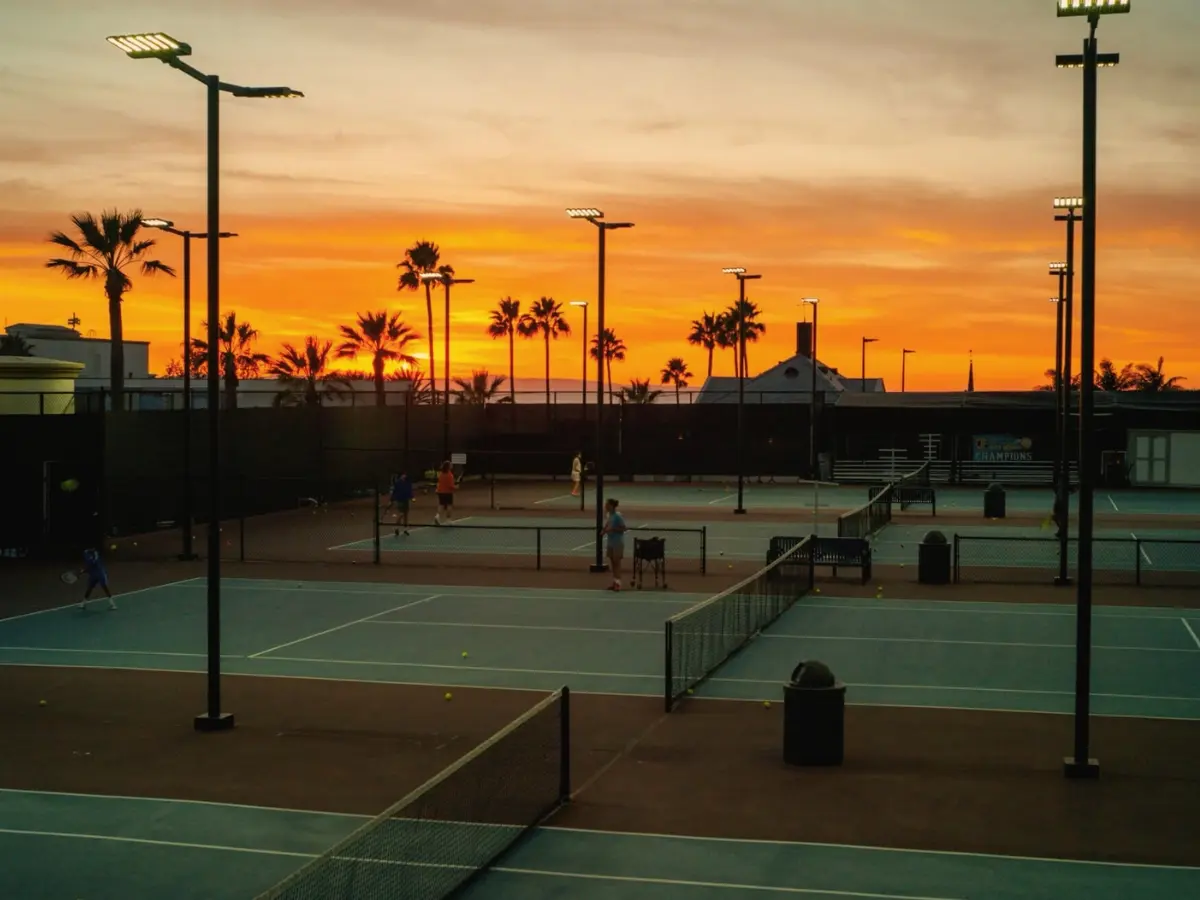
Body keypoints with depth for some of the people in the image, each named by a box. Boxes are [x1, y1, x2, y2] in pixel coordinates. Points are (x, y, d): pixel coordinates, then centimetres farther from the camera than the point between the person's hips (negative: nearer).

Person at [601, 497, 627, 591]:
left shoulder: (618, 516, -17)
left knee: (616, 562, -4)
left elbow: (623, 528, -15)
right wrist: (605, 530, 0)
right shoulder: (609, 515, 7)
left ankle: (618, 583, 0)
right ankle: (614, 582, 17)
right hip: (610, 542, 8)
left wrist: (612, 529, -23)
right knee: (612, 562, 10)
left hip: (618, 542, -8)